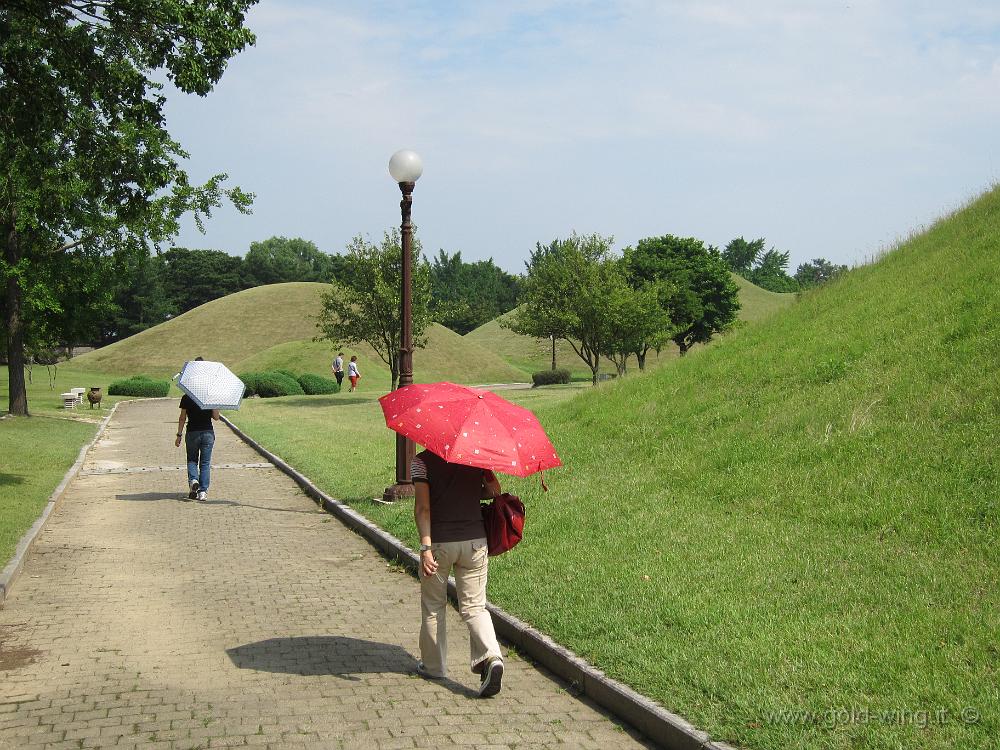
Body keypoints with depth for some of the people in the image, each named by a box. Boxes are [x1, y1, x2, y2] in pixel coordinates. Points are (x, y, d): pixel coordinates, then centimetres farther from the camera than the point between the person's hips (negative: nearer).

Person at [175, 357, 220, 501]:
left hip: (192, 433, 0)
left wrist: (179, 435, 2)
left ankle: (193, 480, -10)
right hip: (208, 432, 1)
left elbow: (182, 418, -3)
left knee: (192, 460, 17)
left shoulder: (186, 398, -4)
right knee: (205, 463, 6)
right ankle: (203, 491, 1)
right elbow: (216, 417, -1)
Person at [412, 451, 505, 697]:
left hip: (439, 542, -2)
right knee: (474, 607, 8)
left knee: (433, 607, 16)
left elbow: (422, 507, -17)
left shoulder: (421, 461, -7)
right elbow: (495, 491, 8)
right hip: (474, 540, 3)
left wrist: (425, 547, -22)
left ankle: (433, 666, 27)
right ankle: (492, 657, -14)